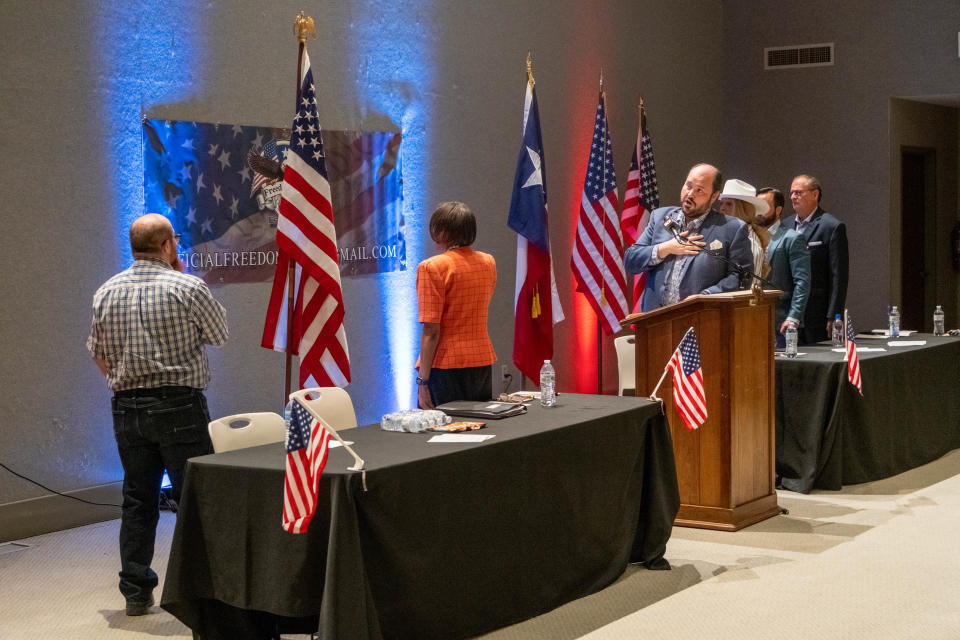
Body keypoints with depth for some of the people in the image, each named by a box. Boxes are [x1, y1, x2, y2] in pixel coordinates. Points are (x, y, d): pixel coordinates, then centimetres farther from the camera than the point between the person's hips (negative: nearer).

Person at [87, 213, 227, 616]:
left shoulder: (106, 293, 5)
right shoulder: (188, 288, -10)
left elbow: (98, 354, 14)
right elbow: (219, 335, 5)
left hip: (126, 409, 5)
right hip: (179, 407, -5)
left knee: (138, 501, 11)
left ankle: (136, 593, 16)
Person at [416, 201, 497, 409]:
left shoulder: (432, 267, -11)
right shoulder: (488, 262, 8)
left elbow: (431, 331, -15)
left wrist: (423, 381, -14)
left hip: (447, 368, -6)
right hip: (484, 361, 6)